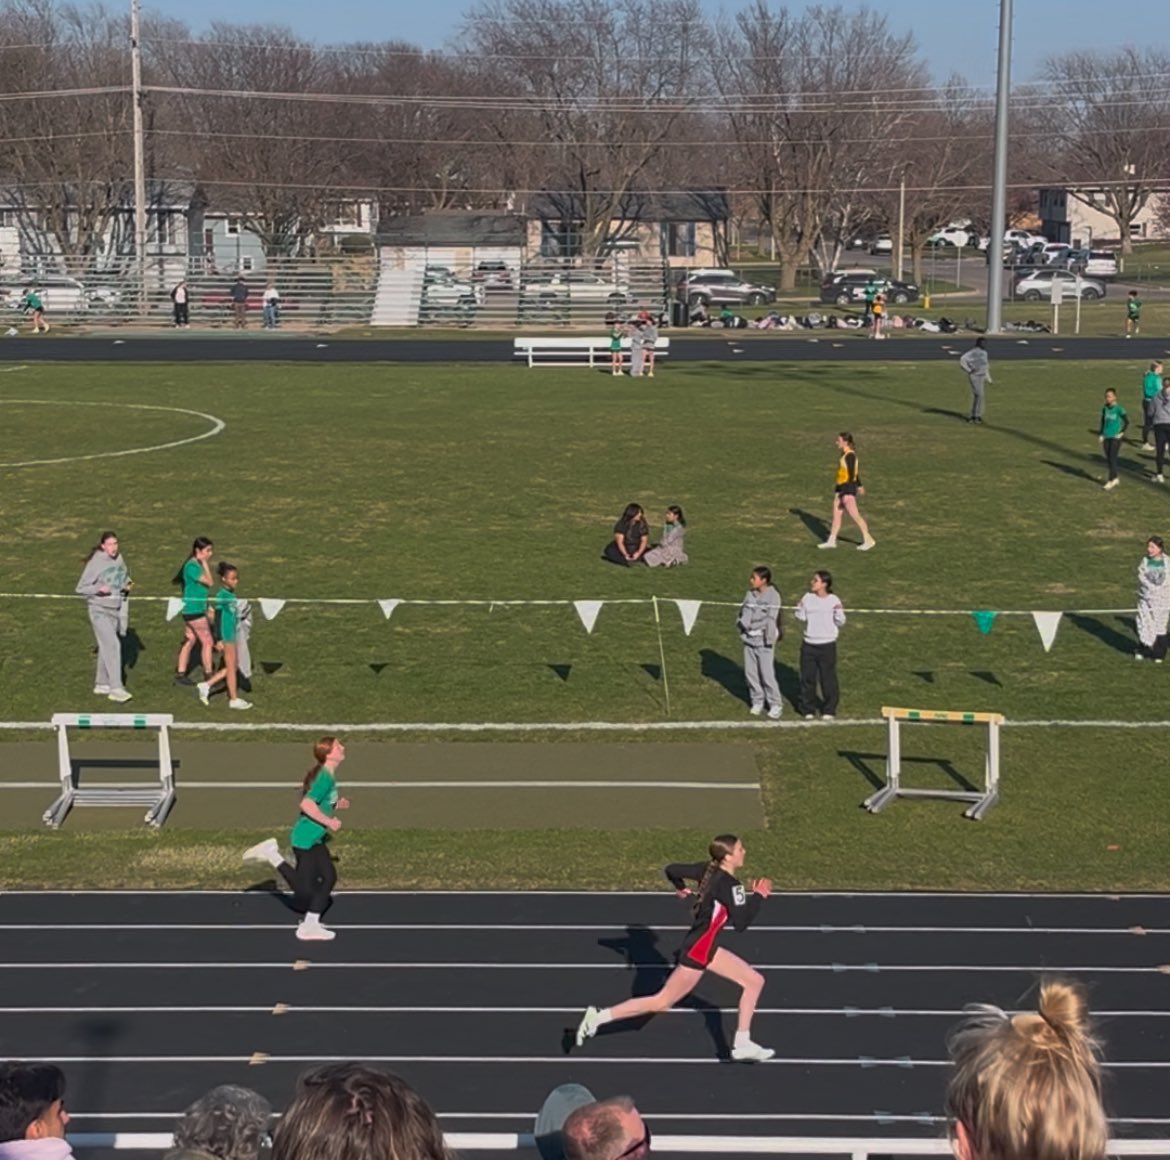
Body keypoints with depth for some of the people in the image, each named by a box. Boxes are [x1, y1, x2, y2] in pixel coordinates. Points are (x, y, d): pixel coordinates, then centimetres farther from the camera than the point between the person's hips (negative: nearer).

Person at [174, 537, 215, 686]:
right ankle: (208, 676, 1)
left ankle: (181, 674, 17)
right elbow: (209, 582, -20)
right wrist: (205, 564, -14)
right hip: (194, 610, -10)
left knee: (190, 641, 13)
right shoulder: (192, 566, -19)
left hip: (191, 609, 10)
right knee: (207, 642, -4)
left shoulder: (196, 564, 11)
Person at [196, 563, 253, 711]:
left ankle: (206, 685, 20)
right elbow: (218, 618, -17)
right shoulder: (221, 596, -16)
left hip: (233, 635, 9)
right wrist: (219, 639, -19)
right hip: (227, 637, -9)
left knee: (234, 666, 13)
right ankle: (234, 699, 12)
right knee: (232, 667, 1)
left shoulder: (232, 595, 9)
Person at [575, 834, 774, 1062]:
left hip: (706, 947, 10)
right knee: (661, 1002, 1)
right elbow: (741, 924, -27)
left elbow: (671, 869, 9)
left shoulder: (709, 870, -1)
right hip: (697, 951, -10)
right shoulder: (729, 885, -25)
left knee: (755, 981, 12)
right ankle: (600, 1016, 7)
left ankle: (742, 1045, 16)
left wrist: (680, 888, 29)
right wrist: (758, 896, -18)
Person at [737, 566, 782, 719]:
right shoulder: (750, 594, 6)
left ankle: (775, 705, 7)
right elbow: (743, 611, 14)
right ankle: (757, 701, 24)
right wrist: (741, 622, -3)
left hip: (763, 641, -6)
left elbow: (771, 619, -14)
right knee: (750, 672, 10)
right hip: (749, 639, 6)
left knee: (767, 674, -4)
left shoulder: (772, 596, -11)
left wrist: (769, 638, -16)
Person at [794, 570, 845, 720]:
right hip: (809, 644, 3)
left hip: (827, 645, -3)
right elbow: (803, 618, 9)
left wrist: (839, 612, -25)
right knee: (807, 677, 8)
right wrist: (797, 613, -10)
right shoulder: (808, 598, 1)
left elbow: (840, 622, -6)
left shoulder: (834, 600, -7)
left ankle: (829, 710, 16)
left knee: (828, 678, 3)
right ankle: (808, 709, 20)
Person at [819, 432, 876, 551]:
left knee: (854, 515, -5)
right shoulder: (846, 454, 11)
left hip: (848, 488, -10)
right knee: (836, 514, 10)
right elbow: (856, 470, 22)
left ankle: (868, 540, 4)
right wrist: (859, 485, 31)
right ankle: (831, 541, 14)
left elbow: (852, 474, -21)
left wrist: (848, 494, -23)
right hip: (841, 487, 10)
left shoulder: (850, 455, -18)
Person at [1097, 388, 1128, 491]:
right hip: (1106, 437, 6)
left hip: (1115, 437, -6)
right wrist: (1100, 435, 12)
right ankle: (1114, 478, 21)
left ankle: (1111, 481, -6)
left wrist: (1122, 432, -8)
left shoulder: (1119, 409, -10)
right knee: (1108, 459, 9)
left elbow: (1126, 421, -8)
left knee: (1112, 458, -10)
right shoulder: (1105, 409, 7)